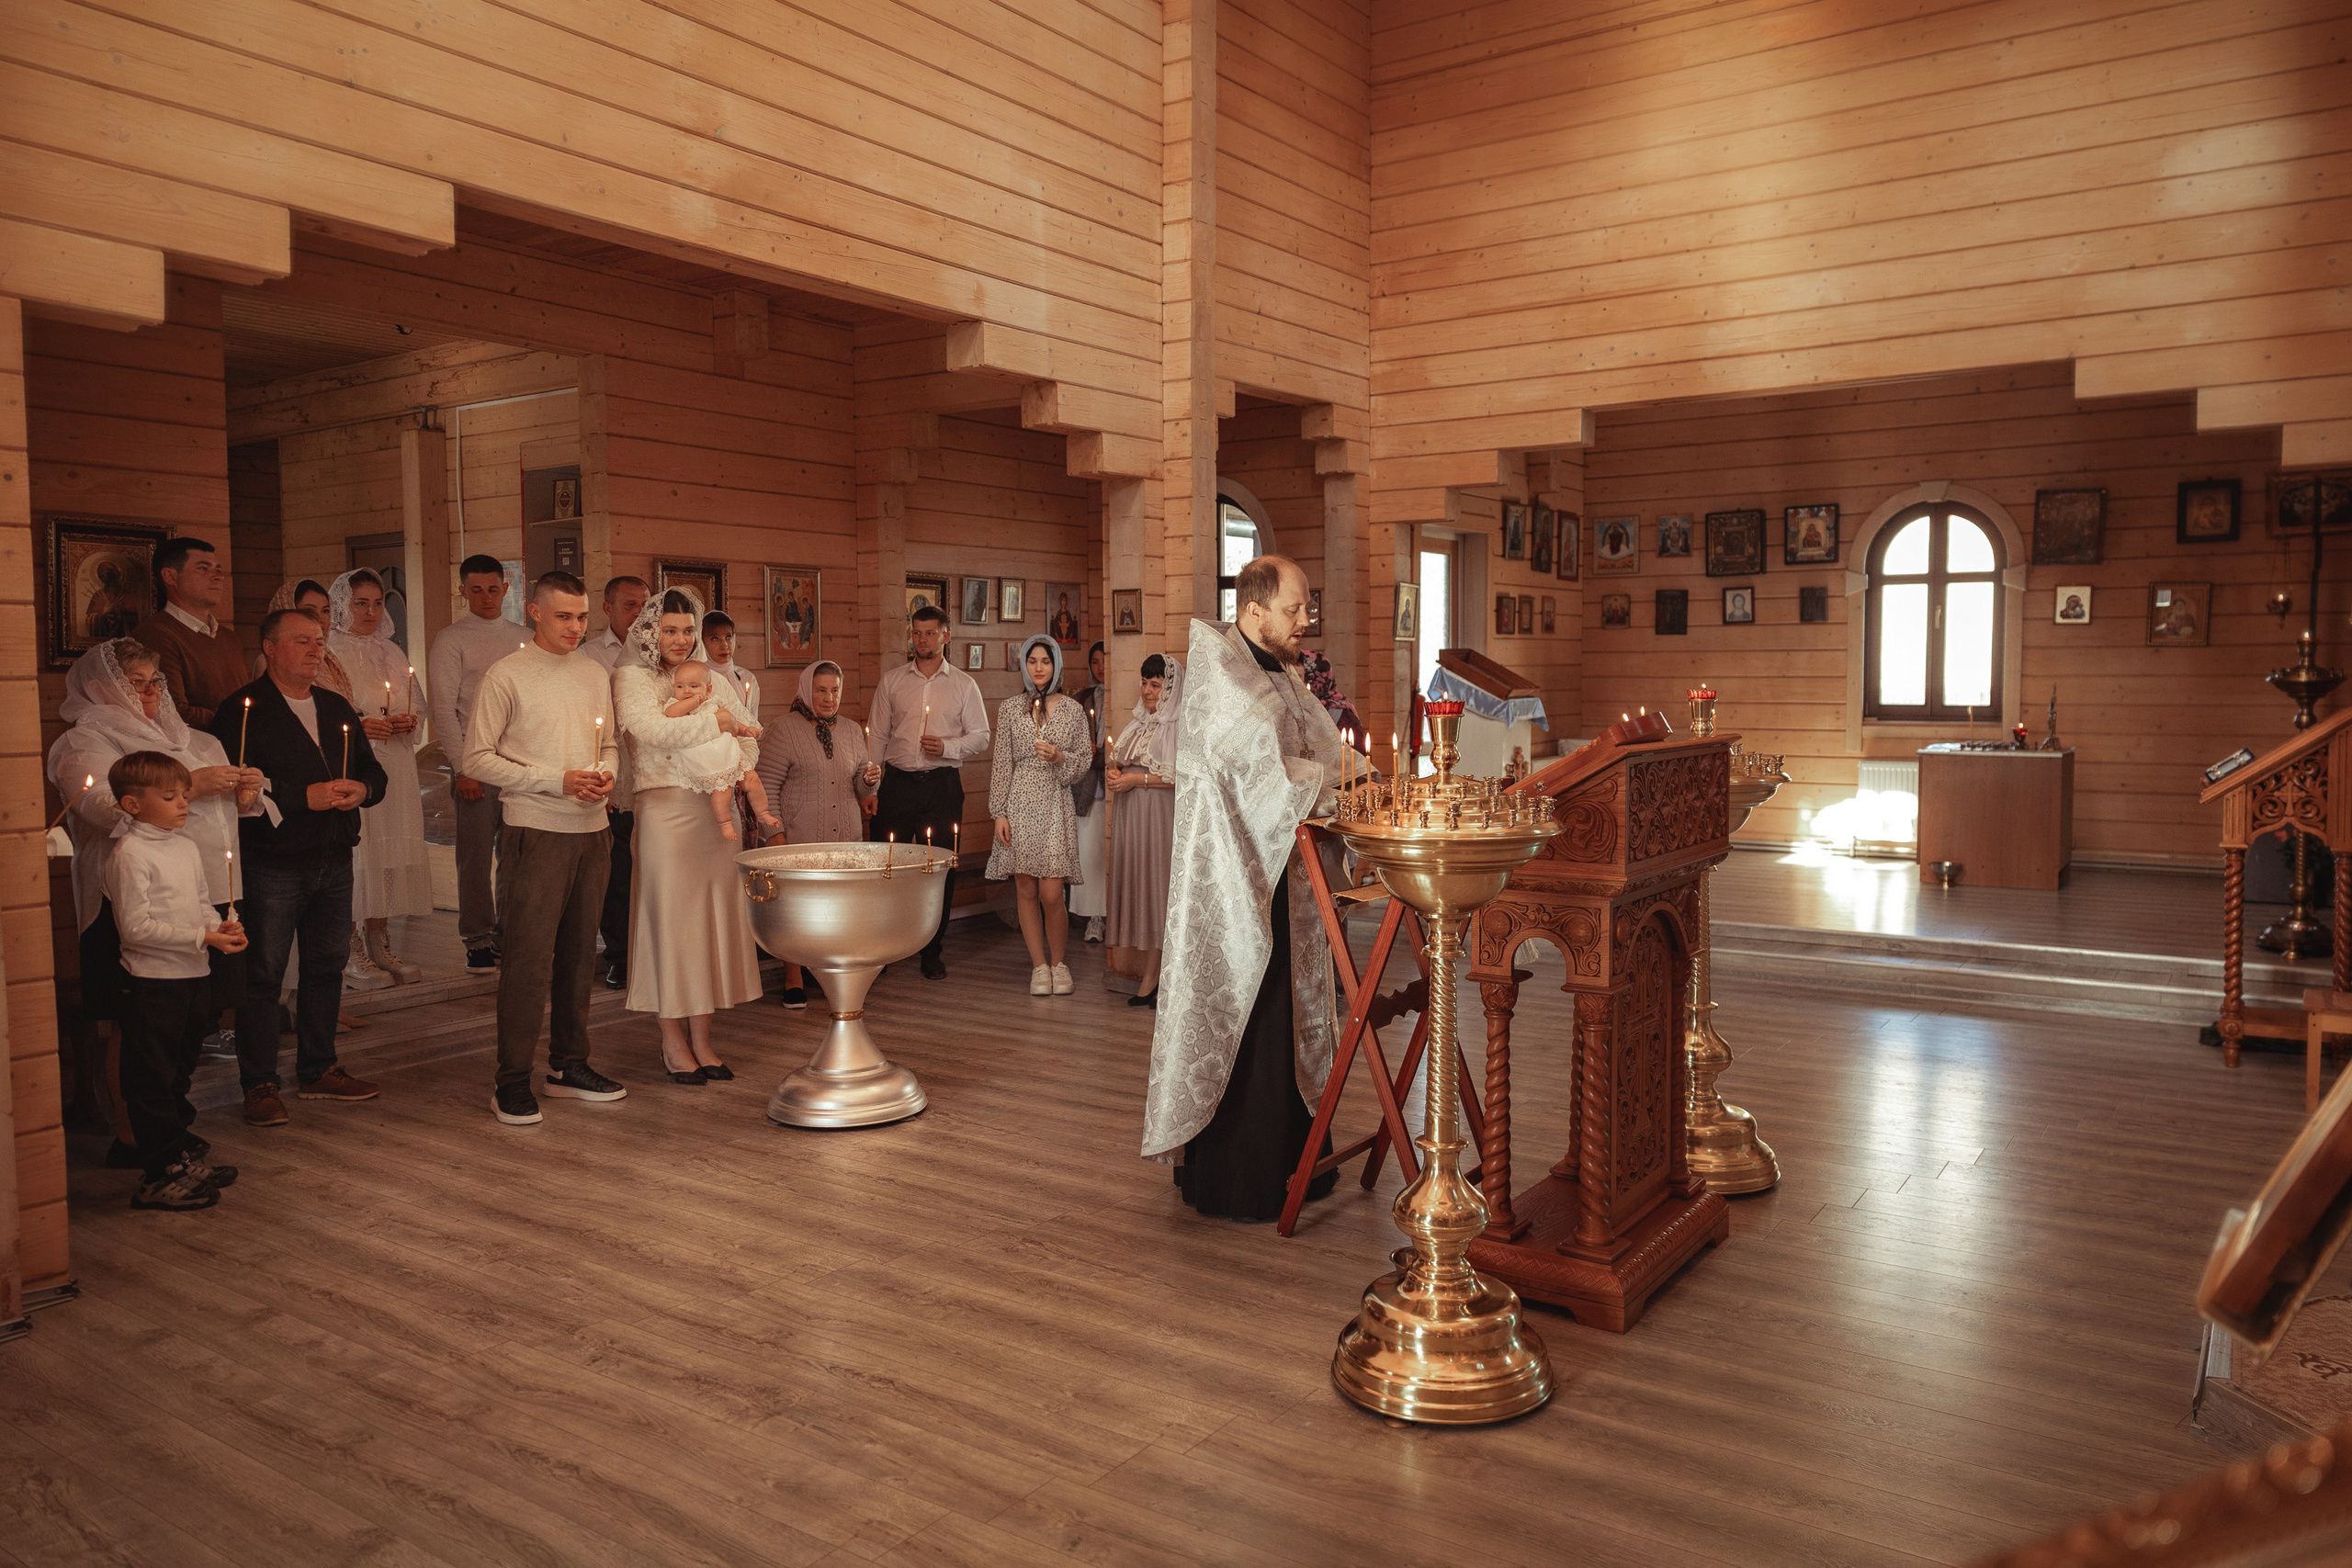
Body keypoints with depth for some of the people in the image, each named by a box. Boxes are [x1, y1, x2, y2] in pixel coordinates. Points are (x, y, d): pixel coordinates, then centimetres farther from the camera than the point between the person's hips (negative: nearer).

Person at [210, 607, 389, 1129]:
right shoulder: (242, 710, -5)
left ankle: (318, 1070, 25)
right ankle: (259, 1085, 8)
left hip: (335, 861, 6)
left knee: (327, 966, 12)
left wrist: (361, 789, -5)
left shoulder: (338, 709, 17)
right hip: (272, 865, -6)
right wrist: (305, 797, -20)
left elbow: (373, 771, 17)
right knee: (263, 973, -1)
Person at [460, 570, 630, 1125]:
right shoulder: (506, 676, -5)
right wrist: (557, 781, -15)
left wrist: (605, 774, -2)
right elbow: (476, 758, -9)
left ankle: (570, 1064, 23)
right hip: (536, 833, -6)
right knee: (527, 959, -5)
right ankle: (512, 1081, 4)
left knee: (579, 953, 12)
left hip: (591, 832, 6)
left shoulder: (595, 675, 13)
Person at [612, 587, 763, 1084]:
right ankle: (673, 1042, 11)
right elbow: (650, 728, -17)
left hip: (716, 810, 5)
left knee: (714, 915, 6)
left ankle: (701, 1038, 15)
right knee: (670, 916, 0)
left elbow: (749, 731, 17)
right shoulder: (631, 678, 1)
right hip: (665, 809, -5)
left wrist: (736, 764, -3)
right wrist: (713, 721, -8)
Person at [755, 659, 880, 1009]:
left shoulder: (852, 732, 13)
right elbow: (767, 786, -5)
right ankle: (793, 981, 12)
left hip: (846, 837, 4)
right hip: (800, 839, -4)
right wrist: (775, 833, -11)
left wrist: (869, 780, -4)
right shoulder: (784, 730, -3)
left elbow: (860, 789, 19)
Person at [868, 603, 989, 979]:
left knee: (941, 867, 3)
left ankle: (932, 951, 15)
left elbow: (980, 736, 6)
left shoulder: (963, 685, 8)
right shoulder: (891, 681, 10)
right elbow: (877, 736, 10)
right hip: (898, 781, 1)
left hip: (943, 783, 0)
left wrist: (947, 747, -13)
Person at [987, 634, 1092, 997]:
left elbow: (1086, 759, 9)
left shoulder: (1073, 709, 5)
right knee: (1026, 891, 3)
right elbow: (1001, 763, 5)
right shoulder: (1009, 708, 6)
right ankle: (1039, 966, 15)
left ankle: (1059, 964, 13)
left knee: (1050, 894, -7)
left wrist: (1060, 758, -11)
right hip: (1020, 804, 1)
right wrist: (999, 812, 0)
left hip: (1055, 805, -1)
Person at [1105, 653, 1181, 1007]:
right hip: (1132, 815, 8)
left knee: (1157, 887, -6)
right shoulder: (1141, 723, 17)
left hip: (1161, 815, -8)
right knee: (1137, 885, 6)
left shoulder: (1182, 726, -8)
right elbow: (1119, 761, 25)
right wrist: (1114, 772, 2)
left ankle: (1151, 978, -1)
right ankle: (1151, 974, 11)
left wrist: (1136, 779, -15)